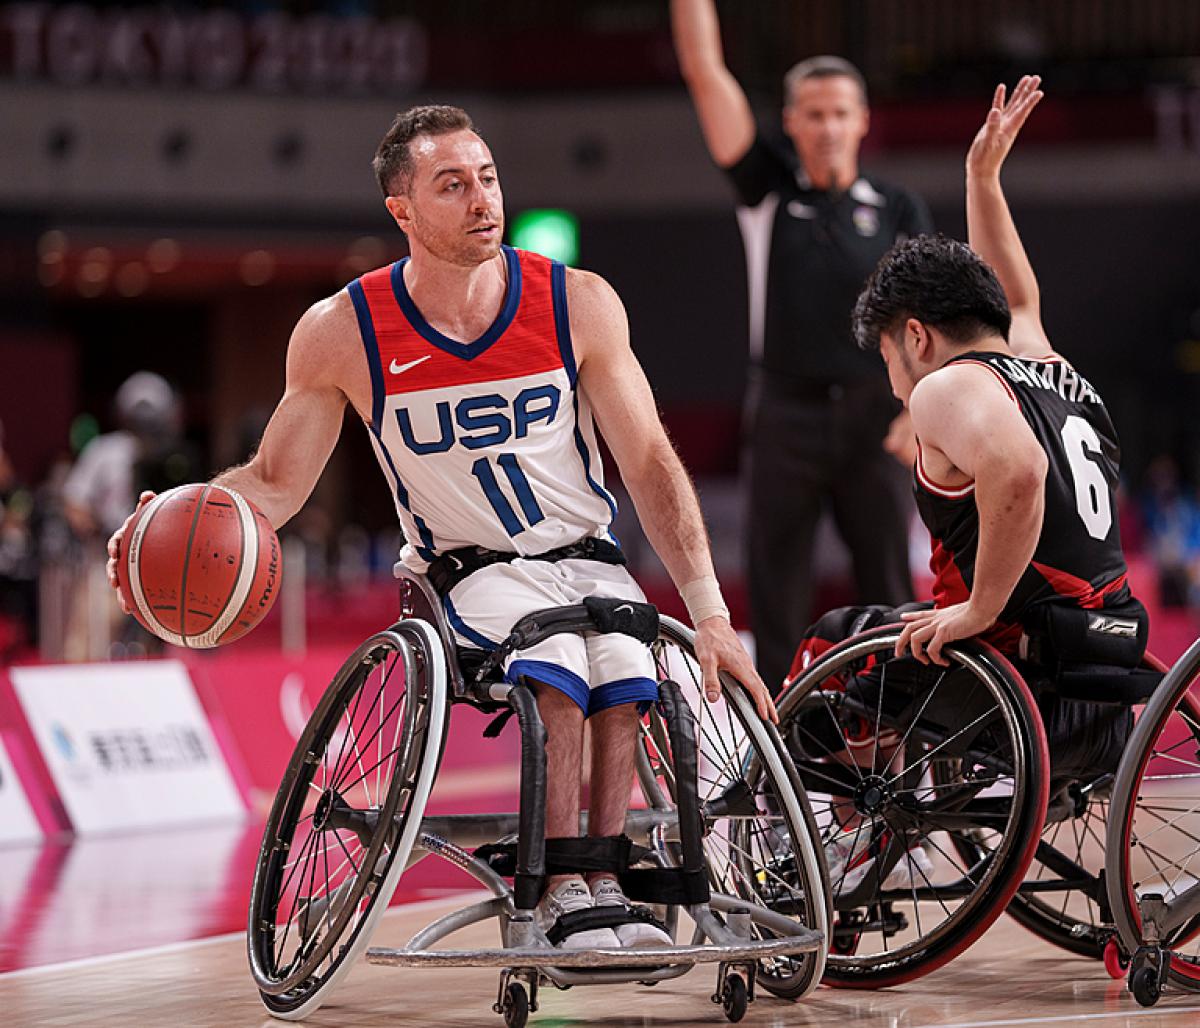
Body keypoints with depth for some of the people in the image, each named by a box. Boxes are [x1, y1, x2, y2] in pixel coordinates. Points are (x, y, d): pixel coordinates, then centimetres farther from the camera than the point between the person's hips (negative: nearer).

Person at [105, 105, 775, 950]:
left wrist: (711, 612, -14)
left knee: (624, 675, -31)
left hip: (589, 559, 2)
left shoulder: (579, 304, -6)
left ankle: (605, 883, -16)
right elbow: (277, 483, 3)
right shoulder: (343, 333, -8)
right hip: (473, 572, -2)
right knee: (556, 658, -34)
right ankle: (561, 890, -24)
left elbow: (649, 464, -5)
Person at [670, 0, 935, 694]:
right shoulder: (770, 187, 6)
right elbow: (704, 69, 1)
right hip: (785, 414, 0)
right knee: (776, 592, 1)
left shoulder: (900, 211, 7)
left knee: (889, 589, 0)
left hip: (873, 419, 0)